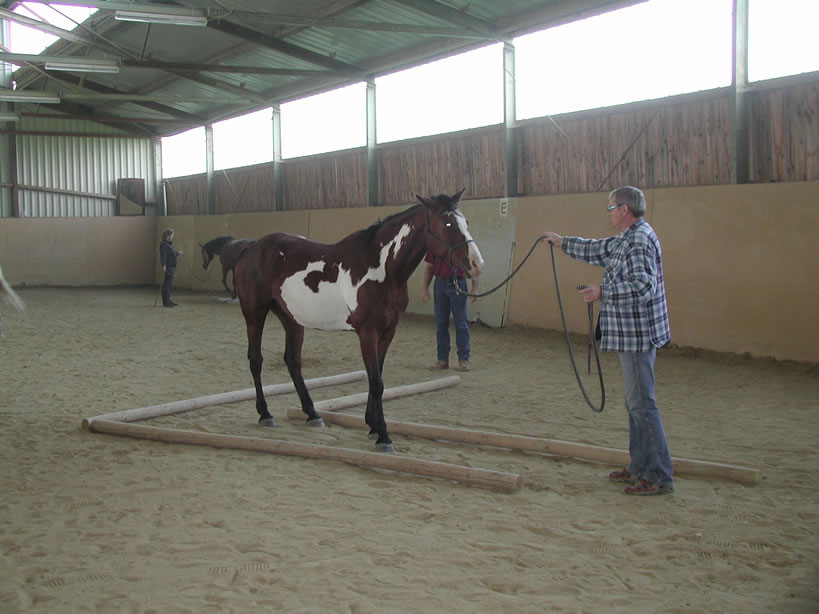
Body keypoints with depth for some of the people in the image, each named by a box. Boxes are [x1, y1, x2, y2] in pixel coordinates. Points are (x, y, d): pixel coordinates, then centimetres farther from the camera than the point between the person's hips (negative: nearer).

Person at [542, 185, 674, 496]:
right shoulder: (628, 239, 16)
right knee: (636, 403, 16)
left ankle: (659, 477, -3)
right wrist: (562, 241, 41)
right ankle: (639, 467, 25)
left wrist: (603, 292, -19)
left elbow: (644, 286, -27)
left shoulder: (640, 240, -17)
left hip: (637, 335, -11)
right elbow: (598, 250, 32)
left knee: (642, 404, -8)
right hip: (630, 335, 11)